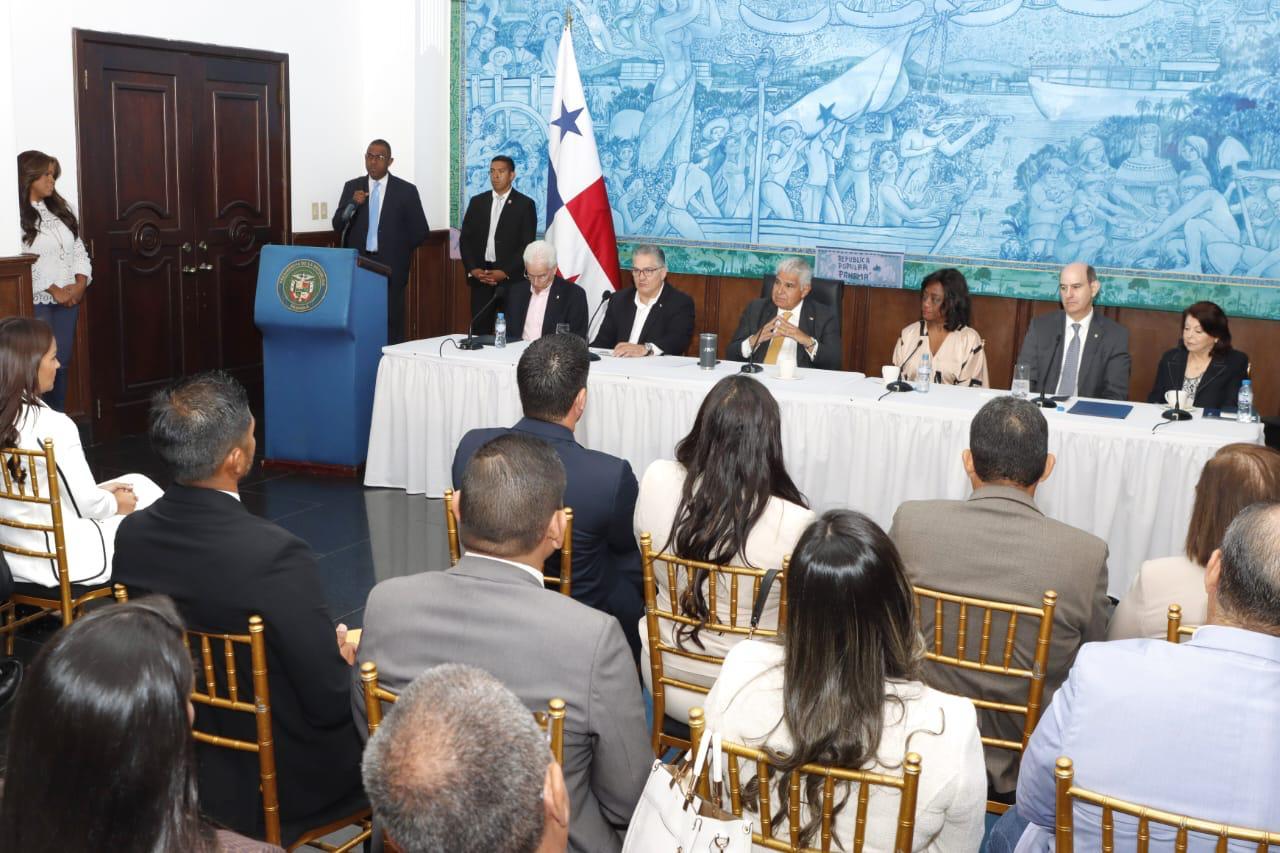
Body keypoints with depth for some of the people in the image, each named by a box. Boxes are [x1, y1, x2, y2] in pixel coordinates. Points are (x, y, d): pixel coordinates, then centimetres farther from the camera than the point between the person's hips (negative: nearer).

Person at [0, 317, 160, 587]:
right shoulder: (52, 425, -25)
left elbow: (36, 489, 9)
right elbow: (85, 505, -17)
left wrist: (99, 492, 10)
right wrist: (116, 504, 3)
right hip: (63, 560, -8)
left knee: (136, 483, 20)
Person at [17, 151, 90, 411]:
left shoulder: (61, 208, 14)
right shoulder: (17, 215, -8)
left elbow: (78, 248, 13)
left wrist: (80, 284, -4)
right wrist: (54, 291, -15)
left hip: (69, 299, 6)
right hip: (36, 301, -6)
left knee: (62, 362, 8)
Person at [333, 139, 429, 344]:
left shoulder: (406, 190, 1)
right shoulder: (352, 187, 8)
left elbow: (420, 230, 5)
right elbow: (337, 226, 2)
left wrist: (398, 250, 3)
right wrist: (352, 204, -15)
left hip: (390, 266, -2)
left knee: (391, 324, -3)